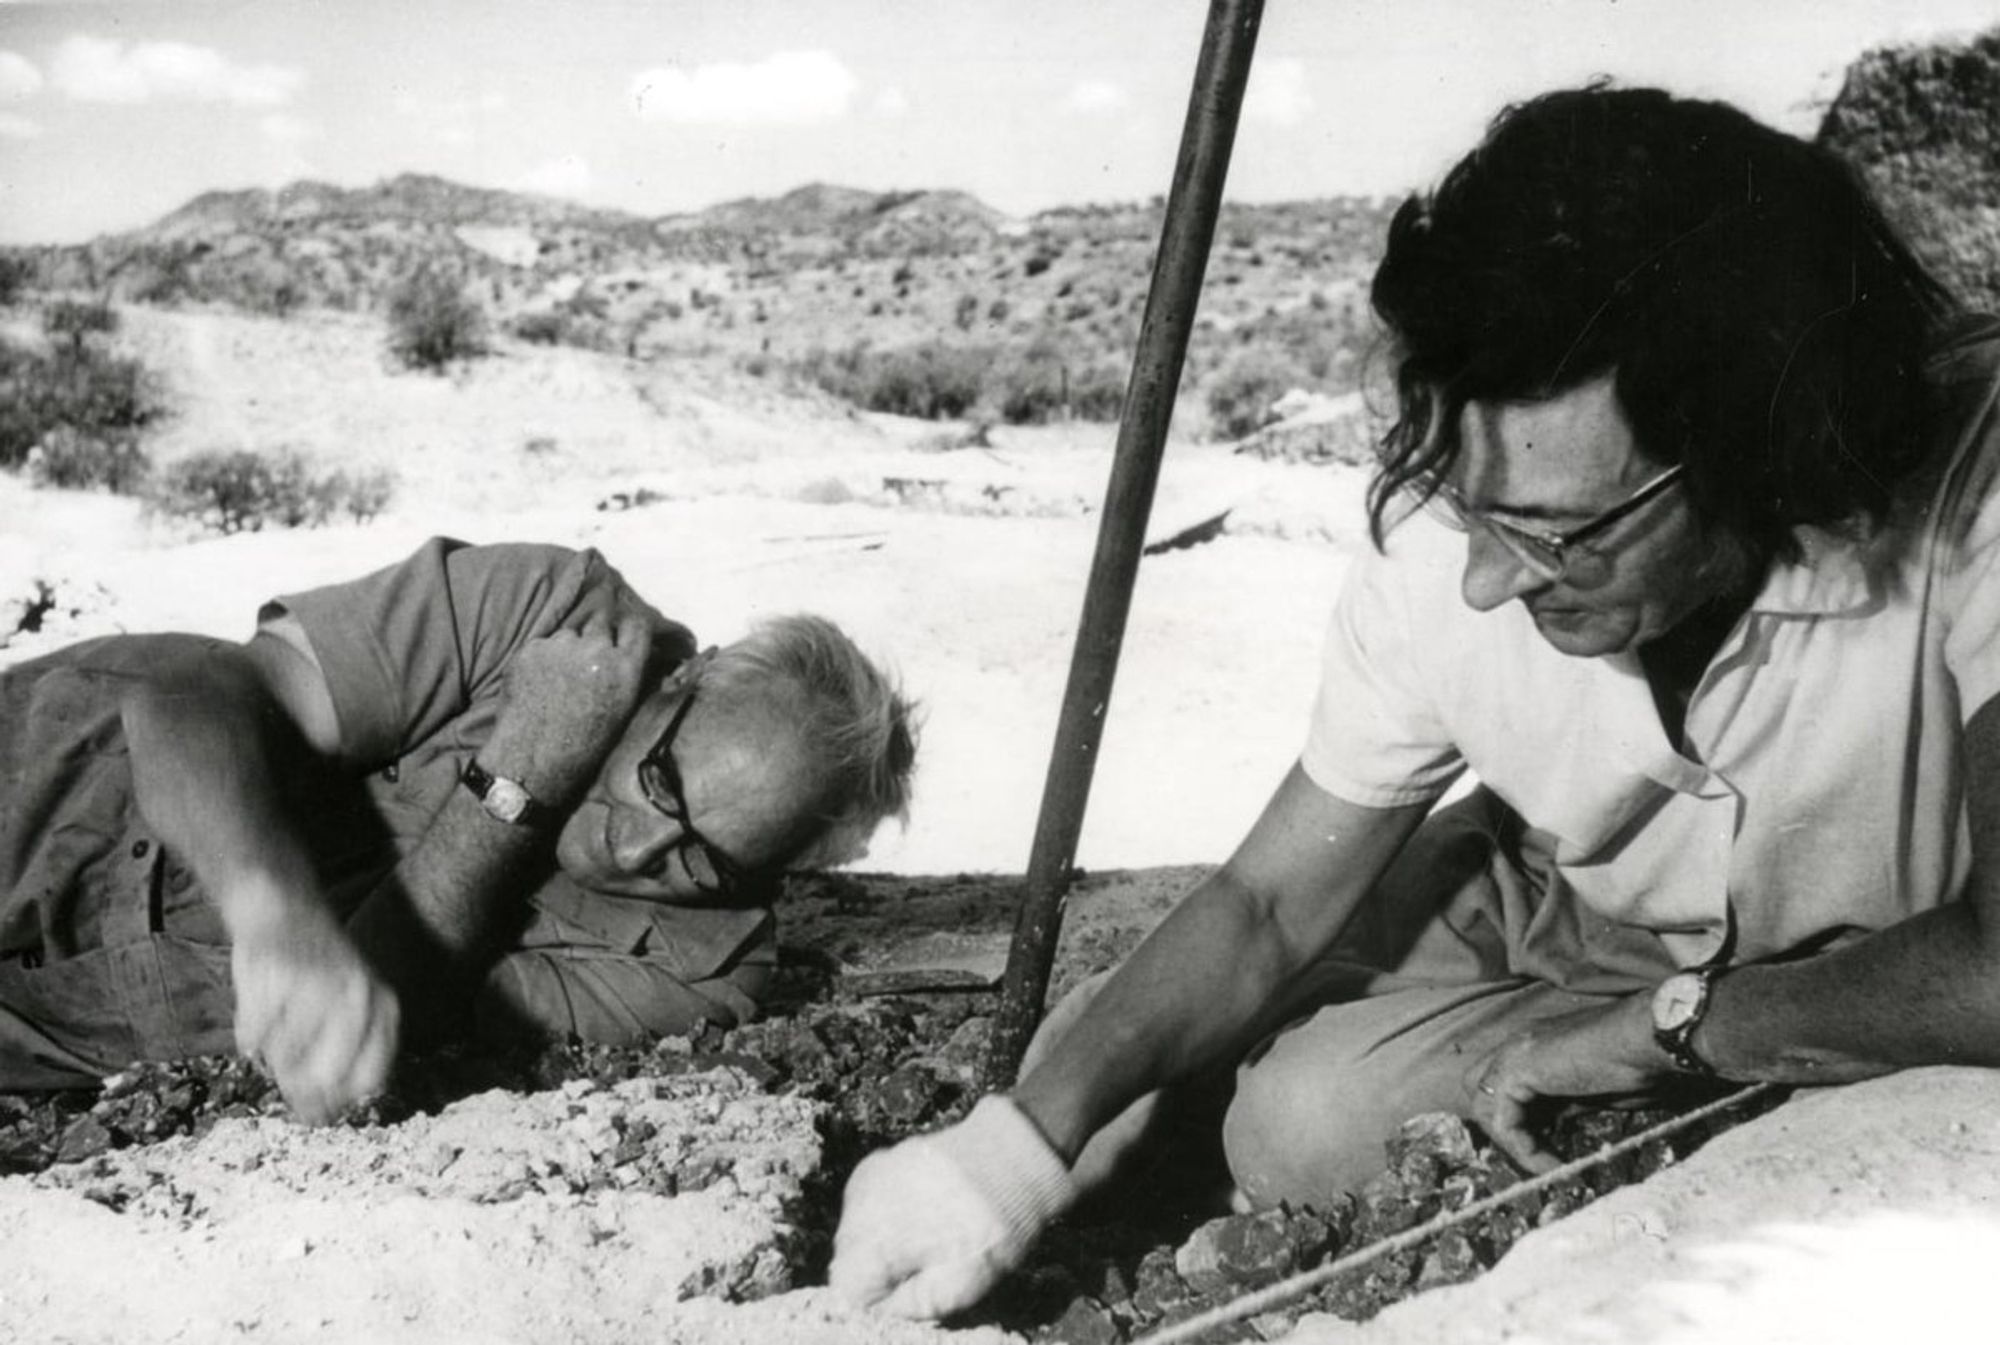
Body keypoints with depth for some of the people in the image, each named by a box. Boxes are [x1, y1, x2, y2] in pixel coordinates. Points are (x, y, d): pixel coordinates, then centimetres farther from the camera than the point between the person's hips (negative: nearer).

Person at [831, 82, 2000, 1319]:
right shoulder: (1443, 547, -27)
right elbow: (1271, 904, -16)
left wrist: (1666, 1025, -26)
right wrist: (1024, 1136, -28)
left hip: (1876, 999, -1)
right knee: (1295, 1128, -15)